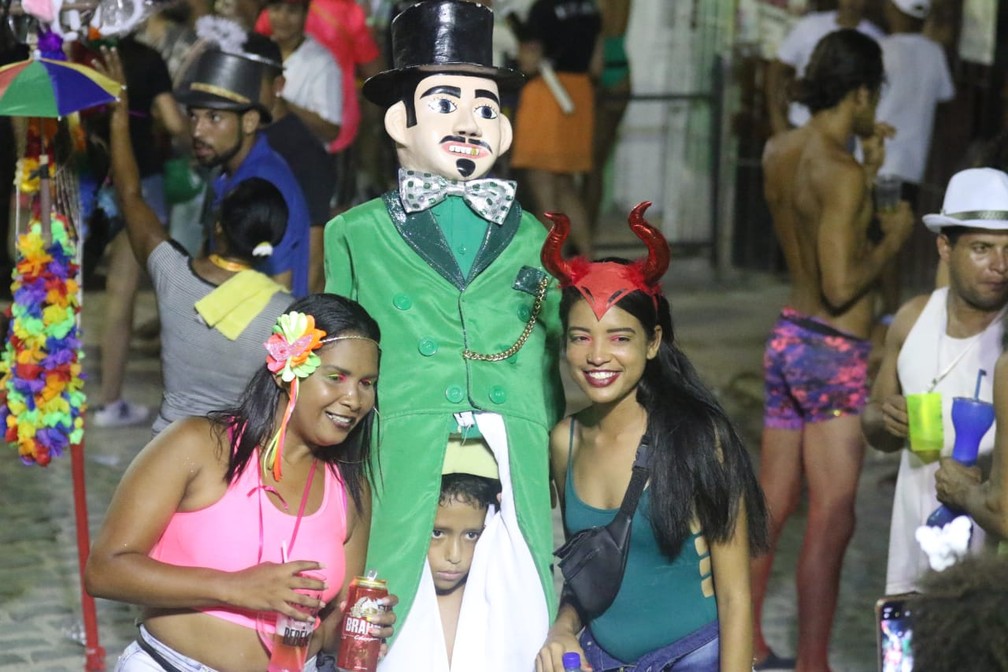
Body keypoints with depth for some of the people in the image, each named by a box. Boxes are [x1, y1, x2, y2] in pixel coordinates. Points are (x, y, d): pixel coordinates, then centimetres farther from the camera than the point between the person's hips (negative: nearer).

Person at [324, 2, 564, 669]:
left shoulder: (535, 242, 18)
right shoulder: (356, 236, 13)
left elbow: (561, 369, 18)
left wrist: (567, 490, 11)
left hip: (517, 506, 2)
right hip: (399, 506, -1)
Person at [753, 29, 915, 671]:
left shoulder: (779, 151, 5)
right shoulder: (841, 173, -20)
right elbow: (842, 285, -23)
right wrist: (893, 237, -8)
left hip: (788, 337, 9)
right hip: (834, 353, -9)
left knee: (772, 501, 18)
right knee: (832, 521, -1)